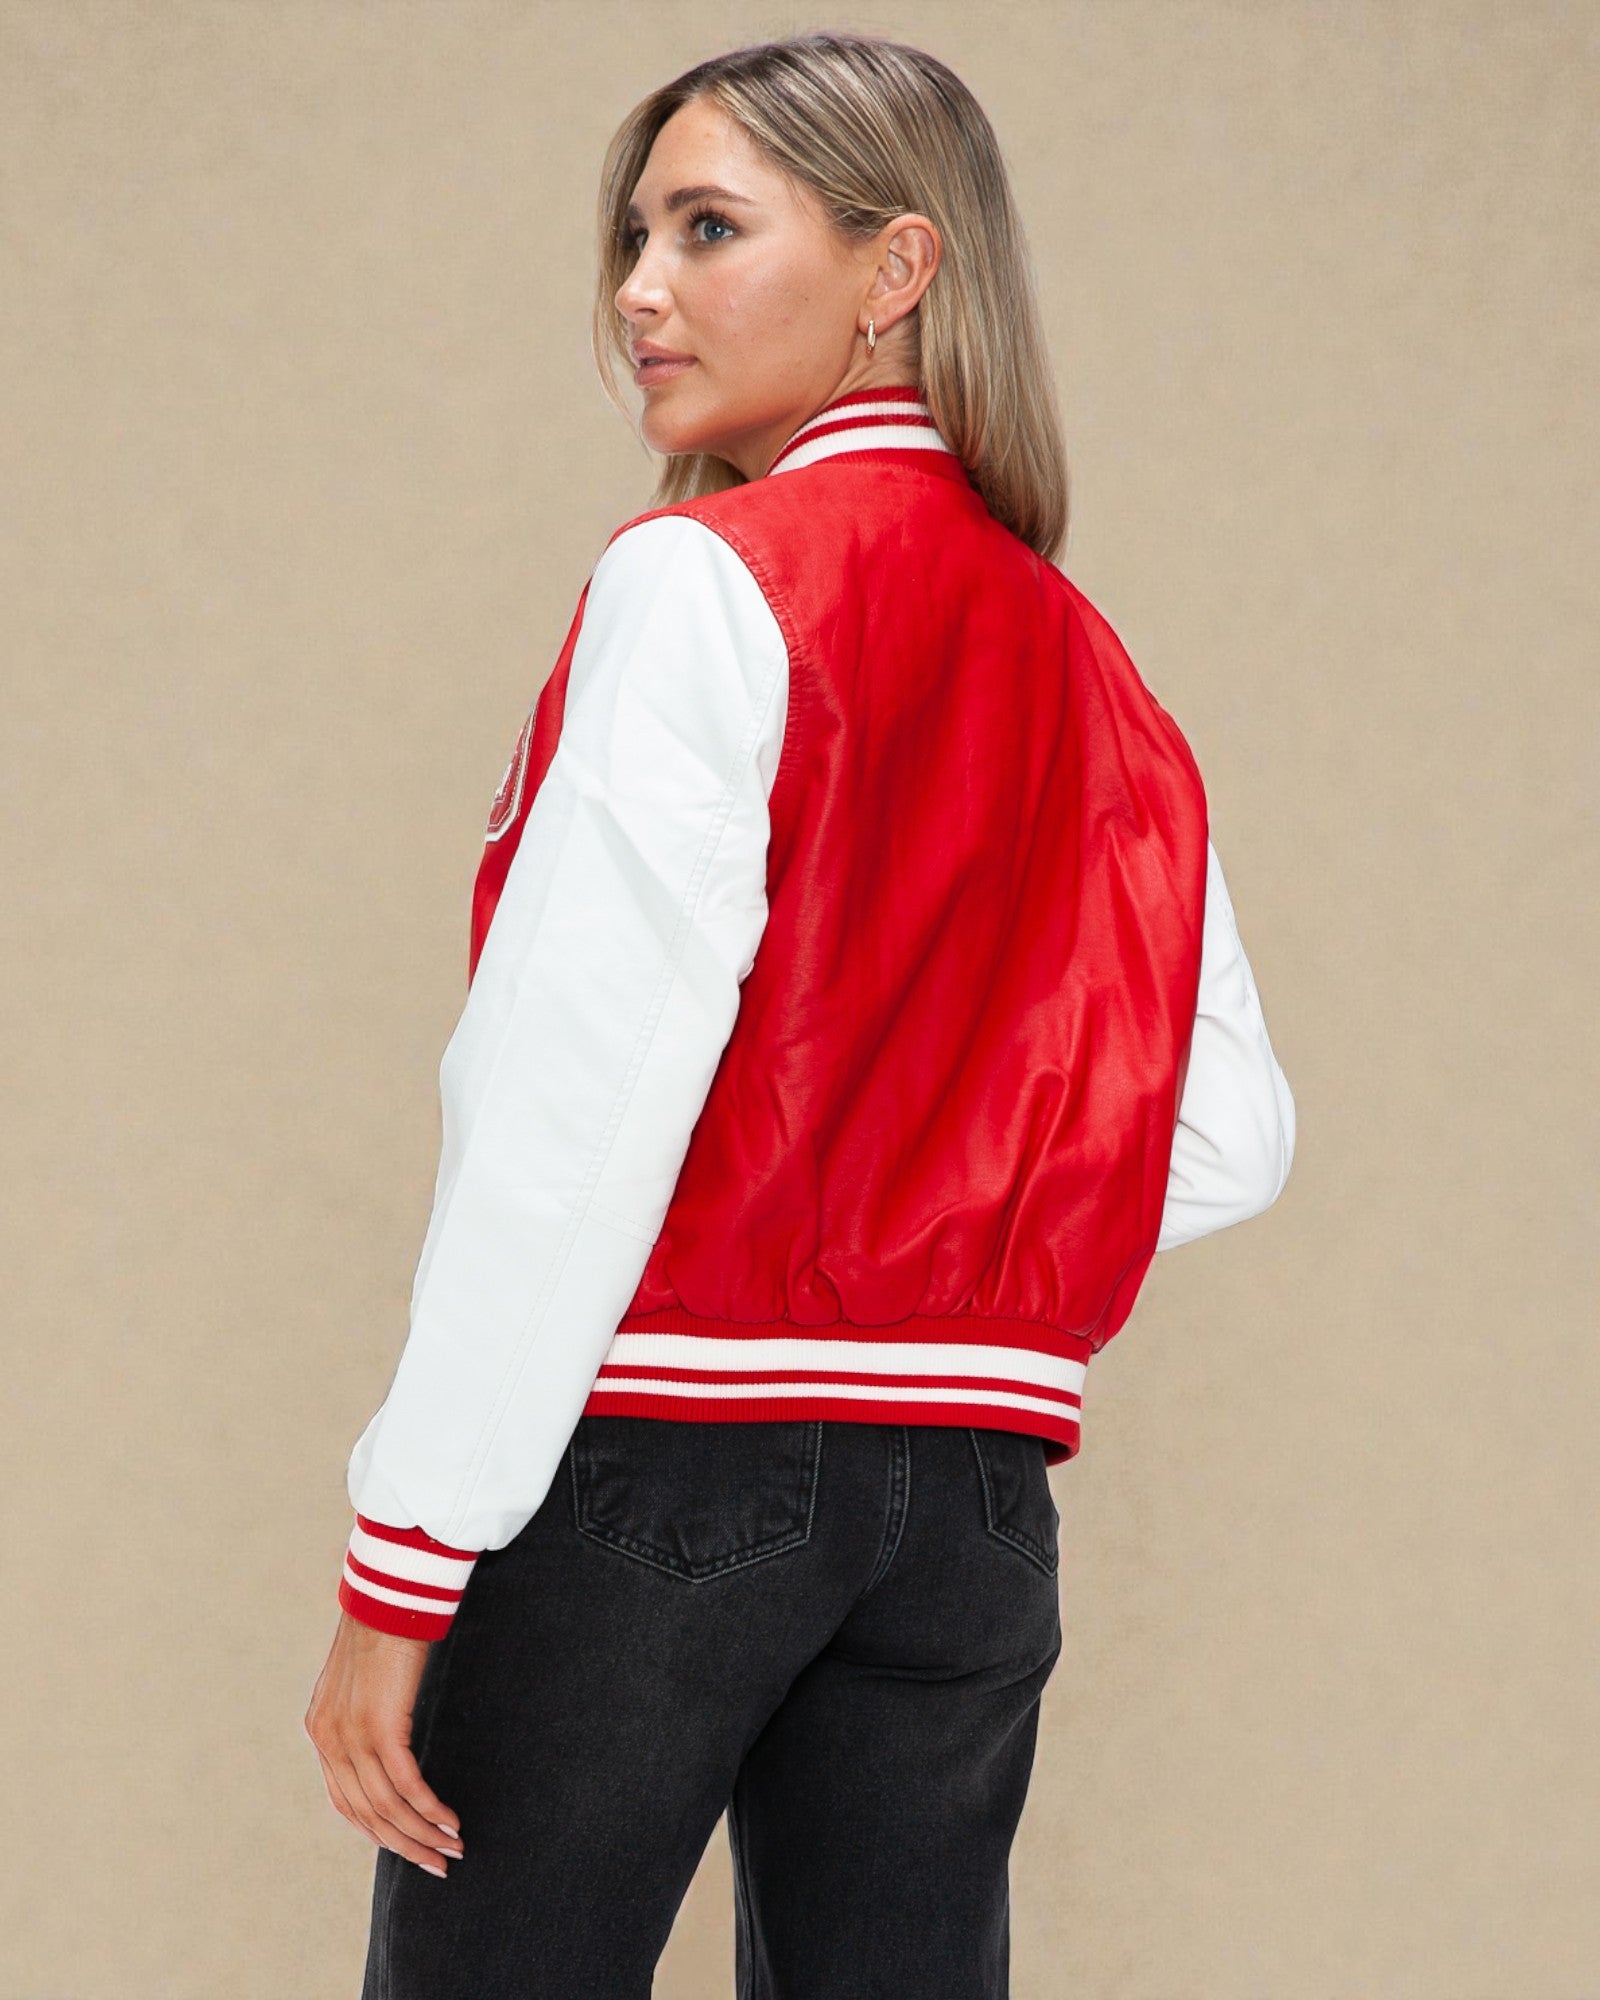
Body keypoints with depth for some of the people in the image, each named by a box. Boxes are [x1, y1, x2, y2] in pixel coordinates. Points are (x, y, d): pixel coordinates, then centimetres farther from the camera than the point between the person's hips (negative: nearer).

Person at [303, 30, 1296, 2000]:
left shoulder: (703, 583, -8)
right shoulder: (1092, 677, 11)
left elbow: (568, 1108, -15)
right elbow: (1226, 1143, 10)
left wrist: (400, 1564, -14)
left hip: (652, 1455, -6)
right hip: (972, 1500, 6)